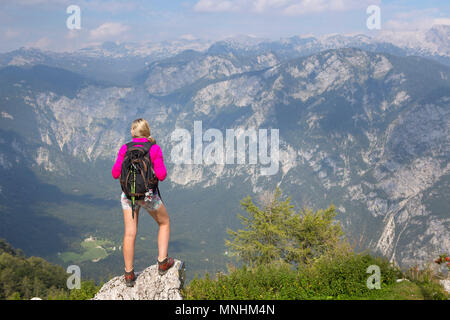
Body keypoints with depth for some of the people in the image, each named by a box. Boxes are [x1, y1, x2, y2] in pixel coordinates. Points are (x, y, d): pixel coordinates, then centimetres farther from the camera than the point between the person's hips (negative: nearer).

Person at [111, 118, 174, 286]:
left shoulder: (125, 149, -2)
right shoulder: (154, 149, -8)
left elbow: (115, 174, 0)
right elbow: (161, 175, -12)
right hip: (148, 195, -2)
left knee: (130, 233, 7)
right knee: (164, 223, 21)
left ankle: (129, 274, 10)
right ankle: (162, 262, 15)